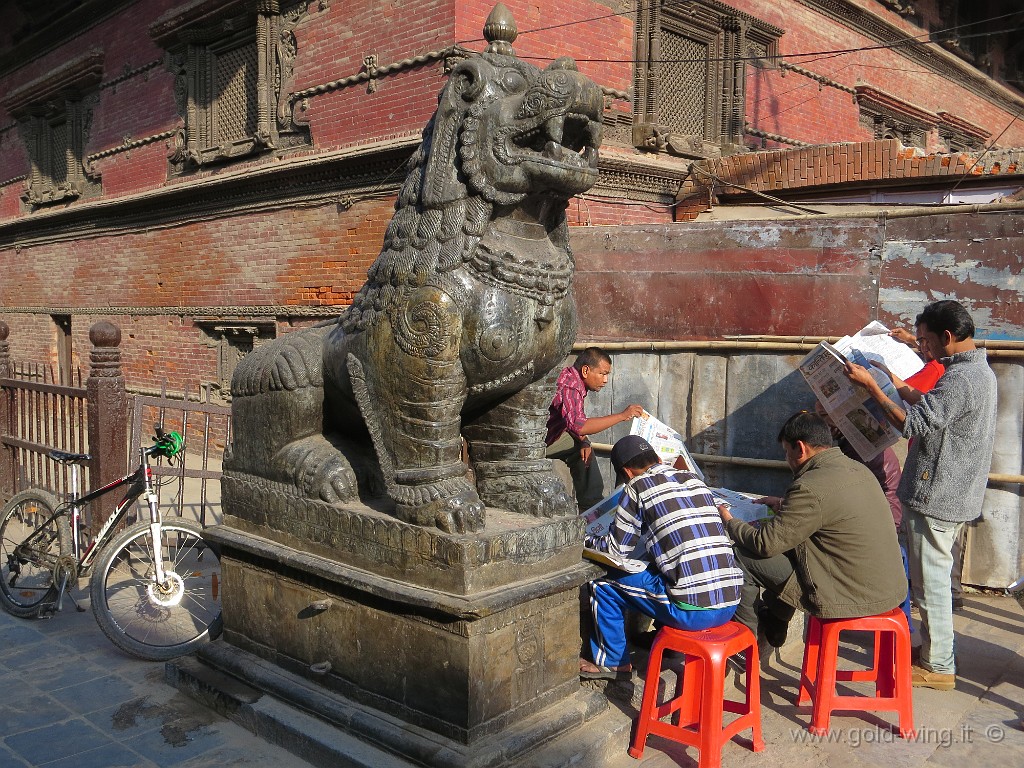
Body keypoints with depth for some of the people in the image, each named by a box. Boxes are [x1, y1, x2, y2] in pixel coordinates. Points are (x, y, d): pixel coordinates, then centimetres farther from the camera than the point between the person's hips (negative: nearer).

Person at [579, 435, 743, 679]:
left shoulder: (638, 487, -3)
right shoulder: (694, 479, 15)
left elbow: (616, 550, 3)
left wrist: (589, 540, 23)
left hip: (691, 610, -7)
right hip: (730, 606, 7)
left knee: (603, 585, 11)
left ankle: (612, 662, 25)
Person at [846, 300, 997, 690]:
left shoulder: (960, 378, -23)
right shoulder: (979, 371, 11)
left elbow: (913, 424, -25)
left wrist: (871, 386, -20)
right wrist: (900, 387, 23)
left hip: (936, 499, -11)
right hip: (953, 495, 11)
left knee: (931, 582, 1)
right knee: (934, 578, 21)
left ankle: (938, 666, 13)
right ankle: (936, 653, 34)